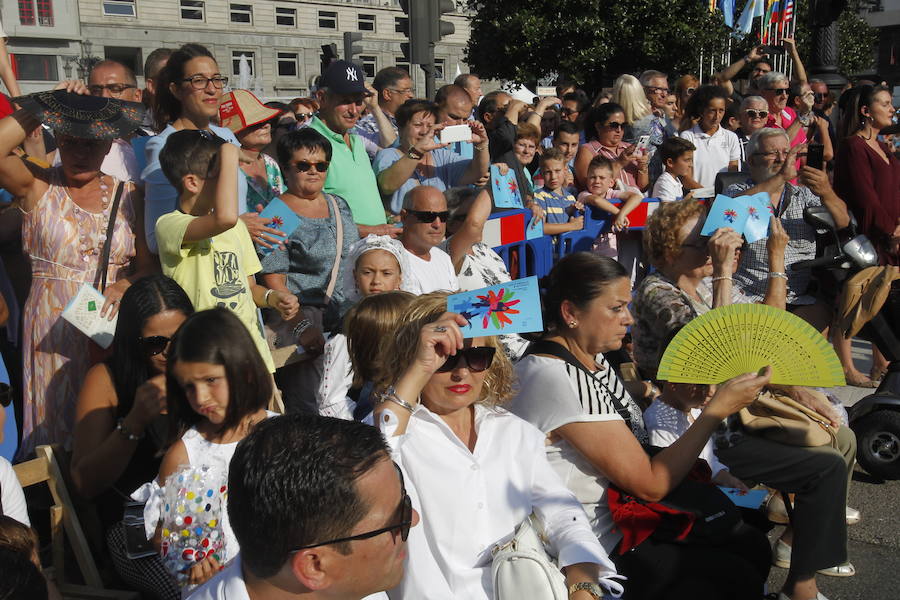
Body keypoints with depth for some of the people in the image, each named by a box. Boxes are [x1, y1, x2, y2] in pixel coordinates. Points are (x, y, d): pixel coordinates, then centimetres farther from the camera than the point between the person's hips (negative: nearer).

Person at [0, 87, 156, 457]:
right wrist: (41, 107, -13)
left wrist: (125, 286, -16)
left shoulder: (128, 194, 7)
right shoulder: (37, 187, 0)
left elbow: (147, 265, 4)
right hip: (53, 331, -2)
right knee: (58, 432, 5)